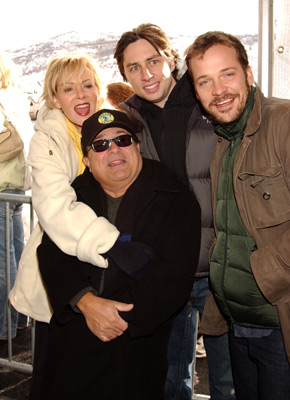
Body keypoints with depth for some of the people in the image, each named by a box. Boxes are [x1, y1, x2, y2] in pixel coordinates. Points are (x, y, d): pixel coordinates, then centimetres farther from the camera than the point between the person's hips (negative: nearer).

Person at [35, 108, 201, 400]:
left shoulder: (177, 201, -3)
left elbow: (175, 271, -12)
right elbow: (52, 253, -3)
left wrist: (124, 316, -18)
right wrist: (86, 301, -20)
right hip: (72, 339, 3)